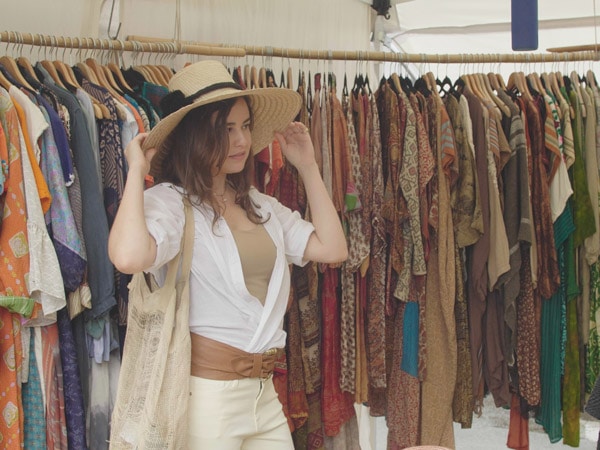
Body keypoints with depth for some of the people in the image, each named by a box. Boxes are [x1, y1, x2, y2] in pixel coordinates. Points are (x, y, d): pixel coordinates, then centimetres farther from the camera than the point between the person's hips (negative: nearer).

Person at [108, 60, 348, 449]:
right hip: (204, 391, -7)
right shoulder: (169, 201, -13)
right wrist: (137, 171, -20)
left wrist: (308, 167, 10)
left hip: (262, 390, 7)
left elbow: (332, 249, 4)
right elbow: (129, 257, -34)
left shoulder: (261, 206, 10)